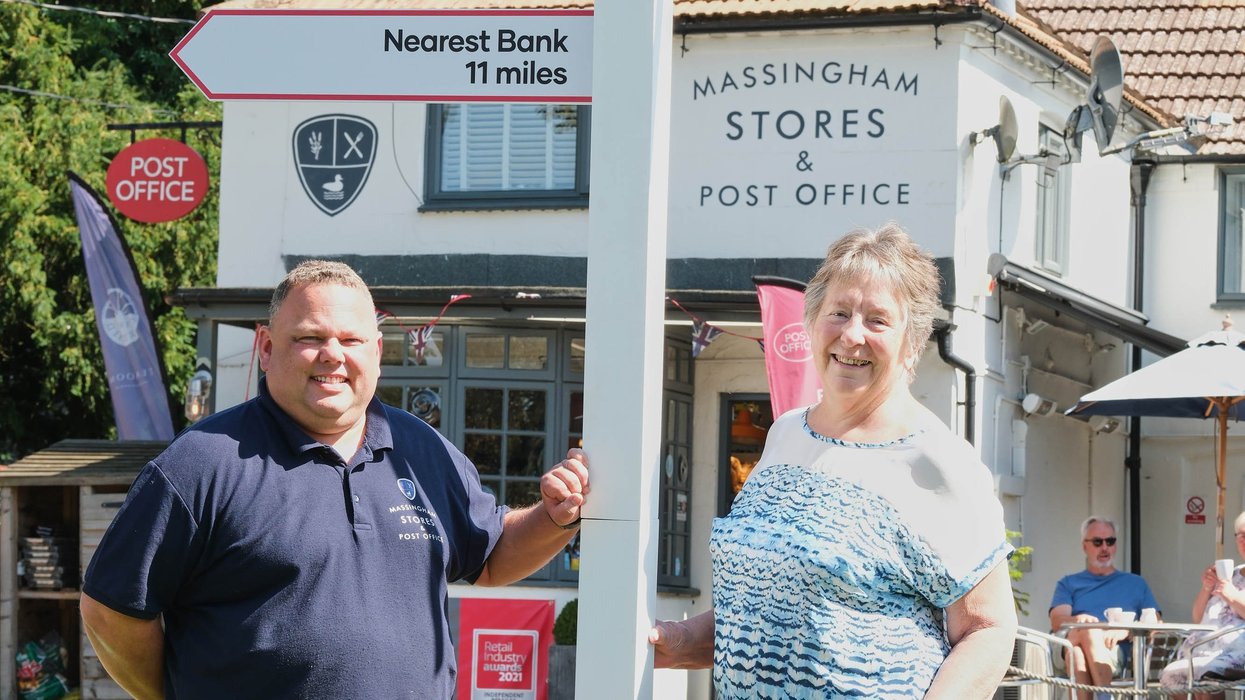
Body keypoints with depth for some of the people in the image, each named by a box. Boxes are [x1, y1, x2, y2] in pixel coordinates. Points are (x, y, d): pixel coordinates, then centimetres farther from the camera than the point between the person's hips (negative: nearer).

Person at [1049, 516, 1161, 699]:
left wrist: (1125, 631, -7)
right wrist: (1078, 620, -17)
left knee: (1091, 633, -36)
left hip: (1114, 652, 0)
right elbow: (1056, 621, 8)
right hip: (1068, 651, 0)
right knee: (1080, 631, -37)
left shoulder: (1136, 584, 29)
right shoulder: (1069, 584, 28)